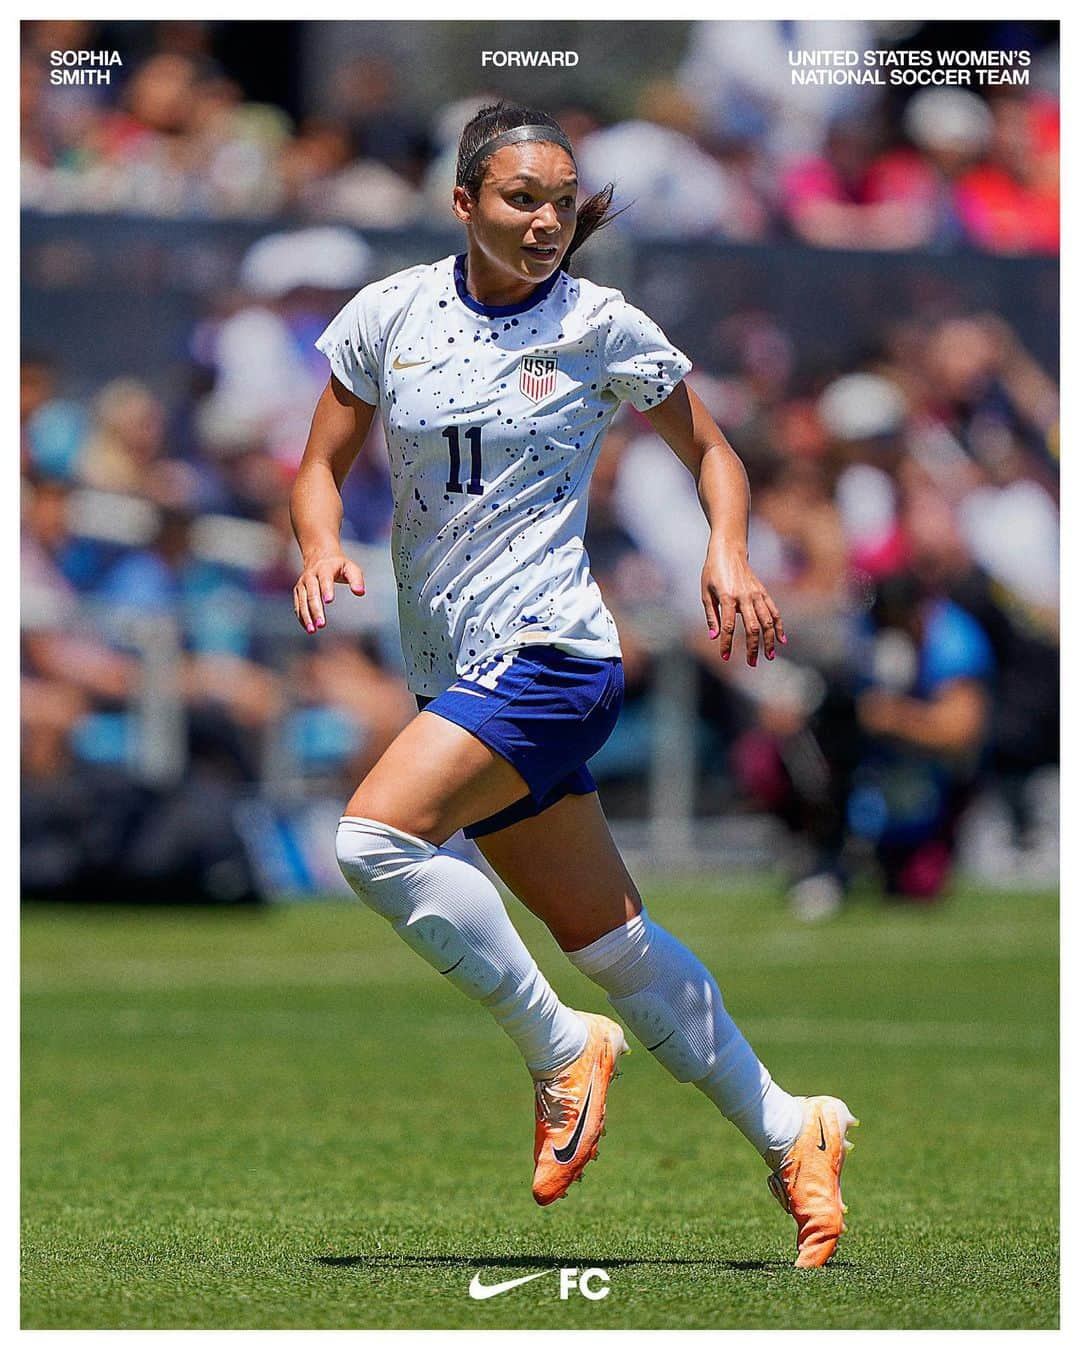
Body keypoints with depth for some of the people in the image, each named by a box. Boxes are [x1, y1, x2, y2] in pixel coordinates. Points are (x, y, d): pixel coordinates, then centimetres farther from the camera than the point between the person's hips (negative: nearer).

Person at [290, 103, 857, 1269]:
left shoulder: (603, 329, -3)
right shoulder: (390, 316, 5)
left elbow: (708, 448, 10)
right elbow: (321, 464, 11)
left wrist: (729, 554, -8)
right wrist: (321, 549, -10)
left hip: (547, 652, -5)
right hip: (457, 677, 5)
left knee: (378, 835, -25)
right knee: (607, 940, 8)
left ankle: (559, 1048, -11)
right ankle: (790, 1135, 20)